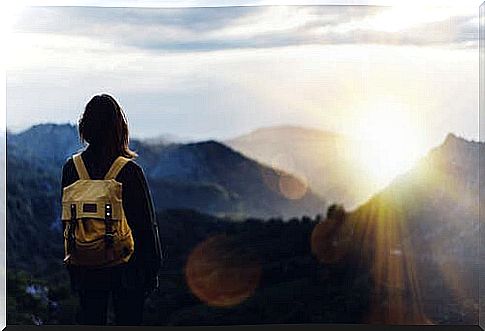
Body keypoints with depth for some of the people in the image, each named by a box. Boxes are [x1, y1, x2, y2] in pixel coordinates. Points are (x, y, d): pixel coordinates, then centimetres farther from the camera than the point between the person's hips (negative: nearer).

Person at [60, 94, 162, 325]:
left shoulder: (71, 169, -3)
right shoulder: (130, 171, -15)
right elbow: (147, 224, -10)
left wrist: (73, 270, 14)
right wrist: (152, 270, 1)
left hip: (87, 271, 3)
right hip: (127, 268, -3)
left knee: (90, 322, 14)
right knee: (128, 322, 8)